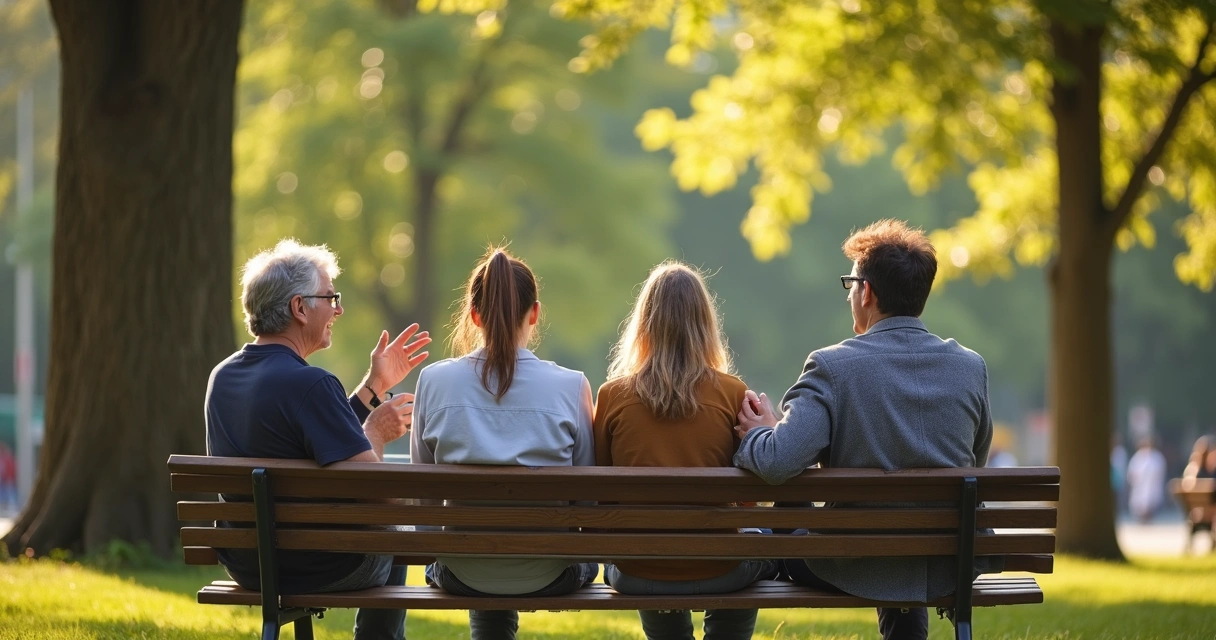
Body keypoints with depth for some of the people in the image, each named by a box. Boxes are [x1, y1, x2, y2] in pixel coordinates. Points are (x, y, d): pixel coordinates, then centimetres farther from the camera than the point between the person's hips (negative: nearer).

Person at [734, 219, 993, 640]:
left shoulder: (832, 367, -18)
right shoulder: (971, 367, -6)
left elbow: (777, 463, -28)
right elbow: (973, 466, 9)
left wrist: (757, 434, -5)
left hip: (856, 573, -4)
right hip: (951, 569, 4)